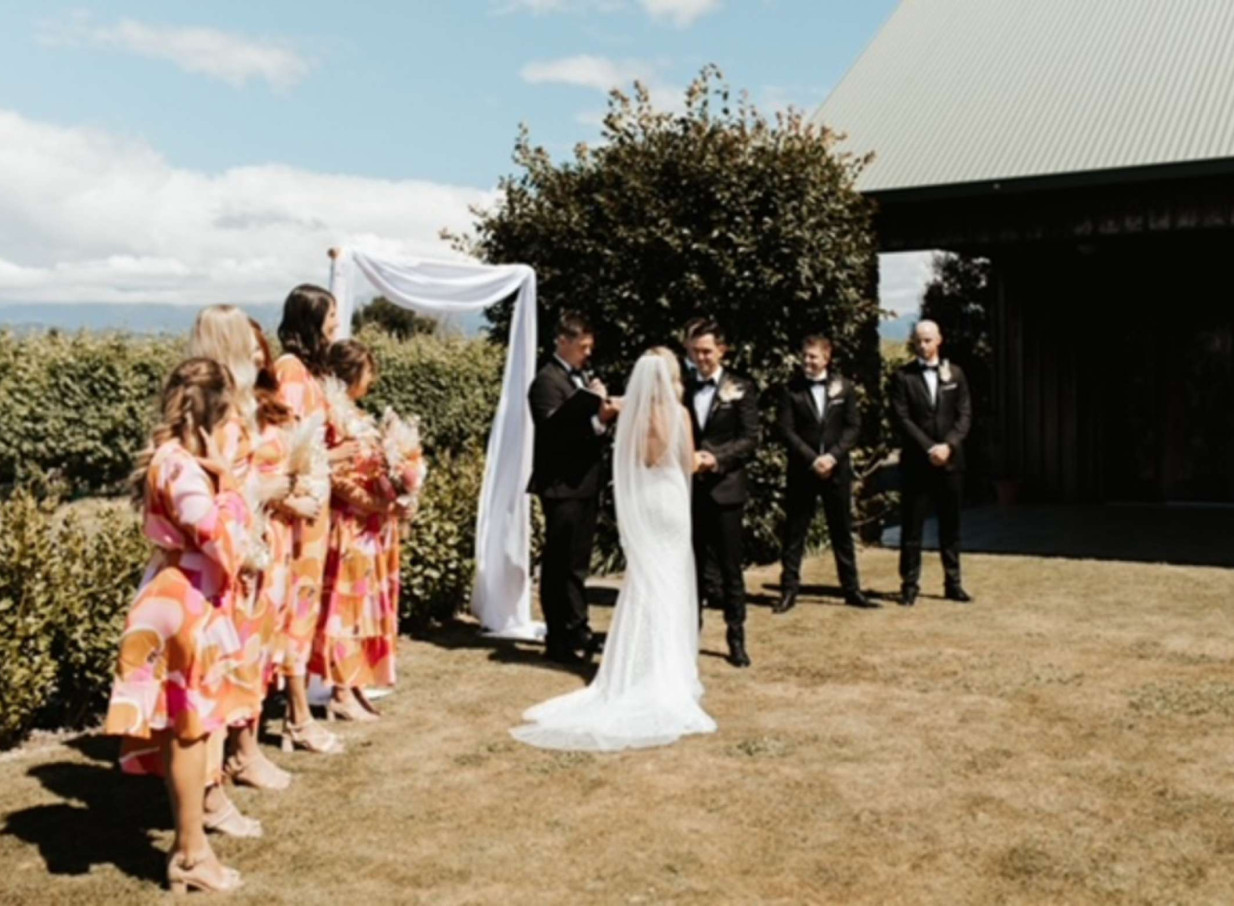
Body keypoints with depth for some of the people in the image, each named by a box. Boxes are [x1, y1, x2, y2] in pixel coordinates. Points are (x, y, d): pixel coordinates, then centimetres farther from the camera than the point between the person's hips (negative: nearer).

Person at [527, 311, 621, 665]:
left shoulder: (584, 378, 14)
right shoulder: (547, 381, -11)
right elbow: (554, 430, -22)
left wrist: (605, 416, -6)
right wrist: (590, 401, -25)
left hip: (585, 482, 8)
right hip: (561, 485, -8)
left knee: (577, 563, 16)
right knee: (559, 564, -1)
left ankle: (577, 630, 26)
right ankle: (558, 640, 6)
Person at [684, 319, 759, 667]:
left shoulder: (741, 388, 2)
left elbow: (750, 439, -5)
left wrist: (716, 457, -18)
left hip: (724, 487, -3)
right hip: (689, 487, 3)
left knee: (729, 566, 3)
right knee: (692, 564, 9)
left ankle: (736, 638, 11)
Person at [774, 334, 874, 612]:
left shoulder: (843, 387, 5)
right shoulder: (790, 390, -2)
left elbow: (853, 426, 2)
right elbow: (786, 430, -6)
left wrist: (833, 456, -12)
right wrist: (812, 459, -14)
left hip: (837, 469, 2)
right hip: (801, 471, -2)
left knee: (842, 531, 9)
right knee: (794, 532, 1)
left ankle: (851, 589, 17)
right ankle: (789, 590, 8)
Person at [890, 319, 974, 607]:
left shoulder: (955, 374, 10)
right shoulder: (903, 377, 1)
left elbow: (964, 414, 5)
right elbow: (902, 419, -5)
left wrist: (948, 445, -11)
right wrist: (929, 448, -14)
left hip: (950, 461, 3)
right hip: (915, 462, -2)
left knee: (950, 525, 8)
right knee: (911, 526, -1)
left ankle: (953, 583, 15)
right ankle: (910, 584, 5)